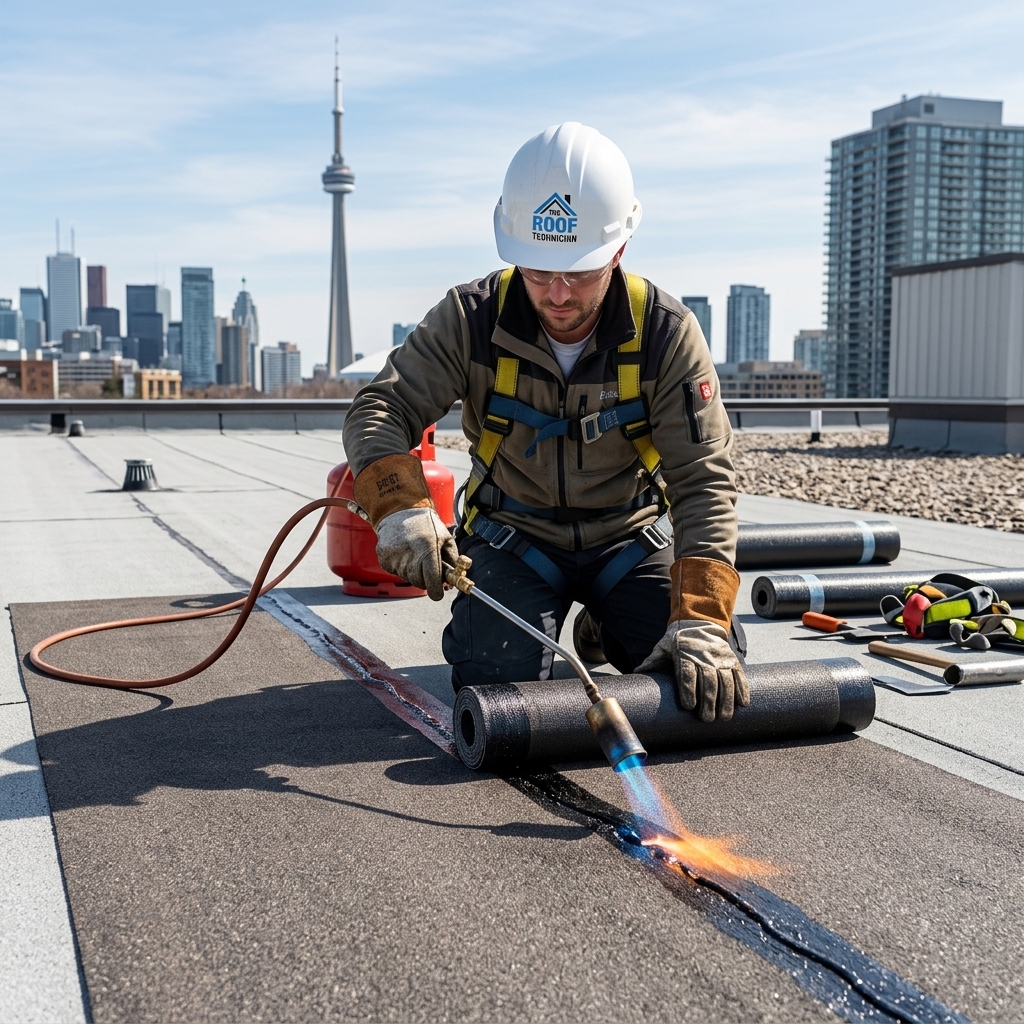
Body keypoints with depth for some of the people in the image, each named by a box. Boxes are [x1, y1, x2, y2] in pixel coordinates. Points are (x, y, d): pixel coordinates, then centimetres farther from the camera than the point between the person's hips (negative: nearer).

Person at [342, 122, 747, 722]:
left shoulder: (667, 333, -19)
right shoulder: (473, 319, -17)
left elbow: (704, 477, -22)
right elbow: (380, 410, -20)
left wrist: (700, 620, -35)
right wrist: (401, 508, -42)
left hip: (631, 533, 1)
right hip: (514, 534, 0)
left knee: (713, 682, -16)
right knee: (497, 679, -23)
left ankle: (603, 629, 16)